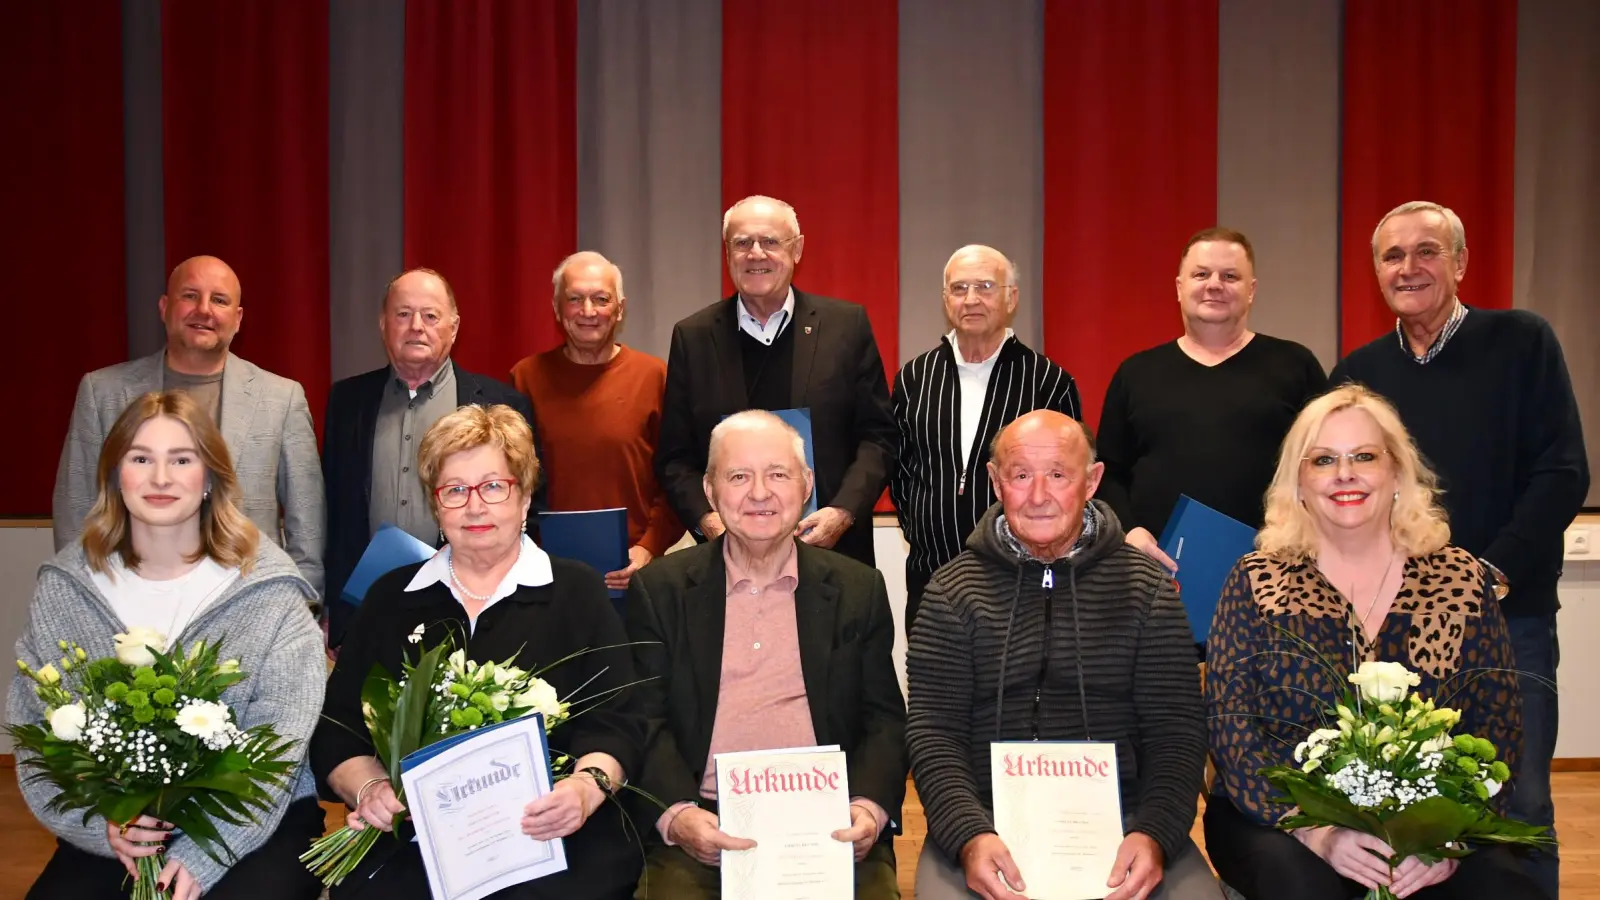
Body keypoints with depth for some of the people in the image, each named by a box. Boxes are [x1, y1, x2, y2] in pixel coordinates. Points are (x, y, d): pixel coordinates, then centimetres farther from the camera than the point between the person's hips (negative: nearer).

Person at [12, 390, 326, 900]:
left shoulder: (266, 590, -7)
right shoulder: (64, 588, 2)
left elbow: (278, 739, -12)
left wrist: (204, 855, -22)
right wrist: (99, 824, -16)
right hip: (112, 833, 2)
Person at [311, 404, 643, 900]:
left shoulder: (577, 592, 8)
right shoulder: (390, 597, 15)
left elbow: (614, 724, 1)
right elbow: (335, 729, 12)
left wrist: (588, 786, -20)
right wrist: (369, 788, -9)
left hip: (550, 838, -1)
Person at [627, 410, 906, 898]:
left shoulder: (859, 589, 10)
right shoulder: (659, 589, 7)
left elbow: (884, 720, 9)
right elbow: (646, 721, 3)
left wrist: (870, 807, -11)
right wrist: (675, 814, -15)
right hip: (703, 833, -1)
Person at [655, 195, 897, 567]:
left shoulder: (847, 325, 1)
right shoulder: (693, 337, 3)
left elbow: (877, 435, 1)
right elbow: (675, 455, 4)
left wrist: (844, 511, -12)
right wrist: (706, 518, -12)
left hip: (832, 547, 0)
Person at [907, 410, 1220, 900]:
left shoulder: (1147, 588, 5)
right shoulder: (953, 592, 3)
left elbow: (1175, 730, 1)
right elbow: (933, 730, -2)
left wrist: (1154, 834, -16)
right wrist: (970, 836, -18)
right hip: (987, 819, -1)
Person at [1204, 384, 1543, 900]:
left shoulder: (1461, 581, 5)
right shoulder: (1258, 582, 0)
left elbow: (1496, 729, 2)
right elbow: (1233, 729, -6)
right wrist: (1316, 828, -21)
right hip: (1280, 822, -2)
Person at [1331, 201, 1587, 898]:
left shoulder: (1521, 343, -1)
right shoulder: (1357, 372, 7)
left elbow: (1561, 475, -6)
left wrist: (1488, 576, -15)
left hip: (1508, 617, -2)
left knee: (1517, 808, 3)